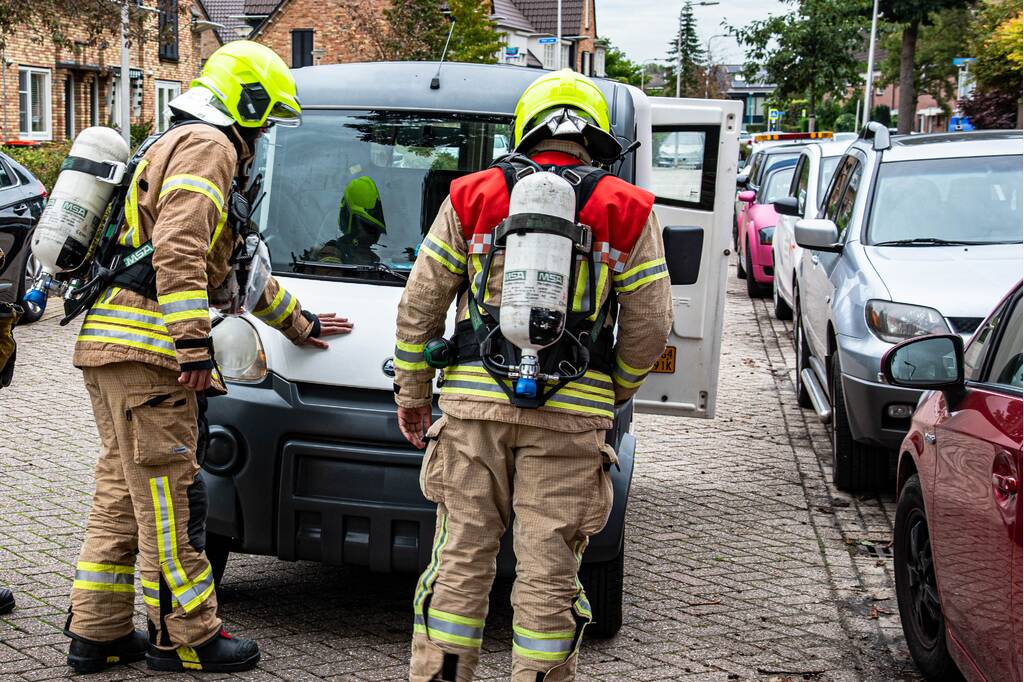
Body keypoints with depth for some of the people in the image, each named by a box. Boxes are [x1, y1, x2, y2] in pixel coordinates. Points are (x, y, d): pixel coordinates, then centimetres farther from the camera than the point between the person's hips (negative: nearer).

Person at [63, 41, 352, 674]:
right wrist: (194, 341, -24)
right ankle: (187, 637, 3)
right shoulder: (207, 147, -5)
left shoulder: (182, 148, 29)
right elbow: (179, 249, -21)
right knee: (170, 495, -4)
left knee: (123, 491, 13)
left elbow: (239, 271, 37)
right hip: (146, 344, -11)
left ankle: (98, 633, 18)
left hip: (111, 340, 11)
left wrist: (299, 321, 43)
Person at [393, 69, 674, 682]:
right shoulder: (627, 211, 5)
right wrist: (615, 394, 19)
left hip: (474, 402, 1)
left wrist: (411, 391, 17)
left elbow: (420, 305, 7)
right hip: (571, 414, -1)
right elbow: (650, 326, 4)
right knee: (549, 570, 5)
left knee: (462, 557, 9)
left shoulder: (471, 198, 7)